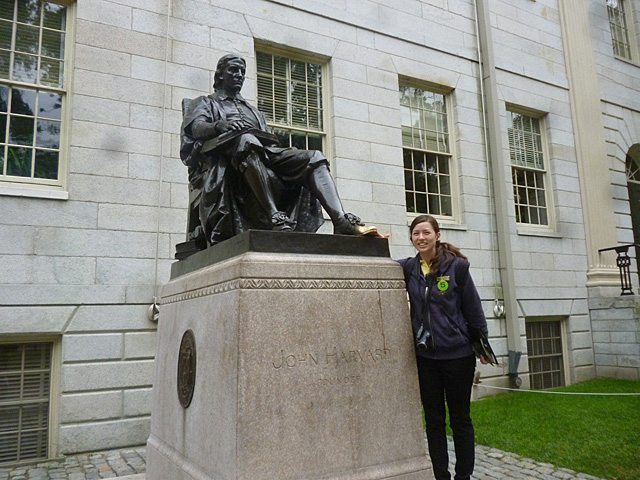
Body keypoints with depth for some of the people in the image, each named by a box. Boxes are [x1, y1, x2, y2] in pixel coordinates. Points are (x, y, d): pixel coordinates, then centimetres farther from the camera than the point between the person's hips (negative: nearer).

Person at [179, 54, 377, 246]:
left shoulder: (252, 109, 39)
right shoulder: (205, 103, 25)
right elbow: (196, 127, 1)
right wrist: (220, 125, -22)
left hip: (265, 154, 5)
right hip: (226, 156, -5)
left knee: (314, 157, -17)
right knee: (247, 140, -40)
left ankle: (343, 223, -37)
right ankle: (275, 220, -51)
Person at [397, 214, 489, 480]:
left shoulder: (456, 266, -7)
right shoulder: (409, 267, 2)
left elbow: (473, 309, -2)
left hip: (457, 355, -3)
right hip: (424, 356, 3)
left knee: (460, 419, 10)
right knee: (433, 420, 12)